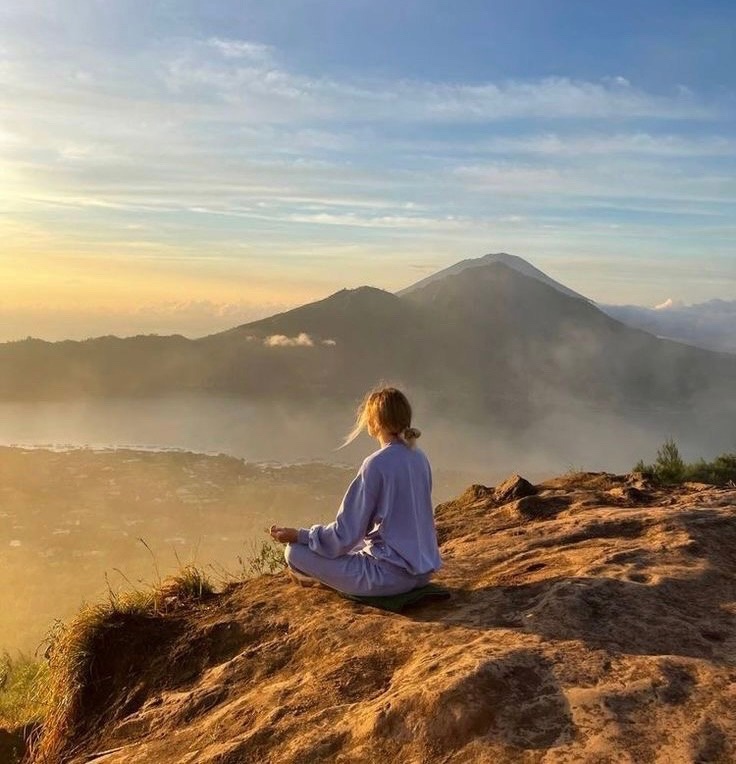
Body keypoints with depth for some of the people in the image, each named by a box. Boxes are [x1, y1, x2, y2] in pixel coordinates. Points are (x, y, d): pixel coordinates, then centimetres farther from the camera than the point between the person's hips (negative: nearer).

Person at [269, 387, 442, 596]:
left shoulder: (376, 464, -20)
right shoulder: (419, 457, 3)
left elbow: (346, 534, -18)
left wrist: (298, 535, -5)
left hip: (390, 576, -9)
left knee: (295, 552, -3)